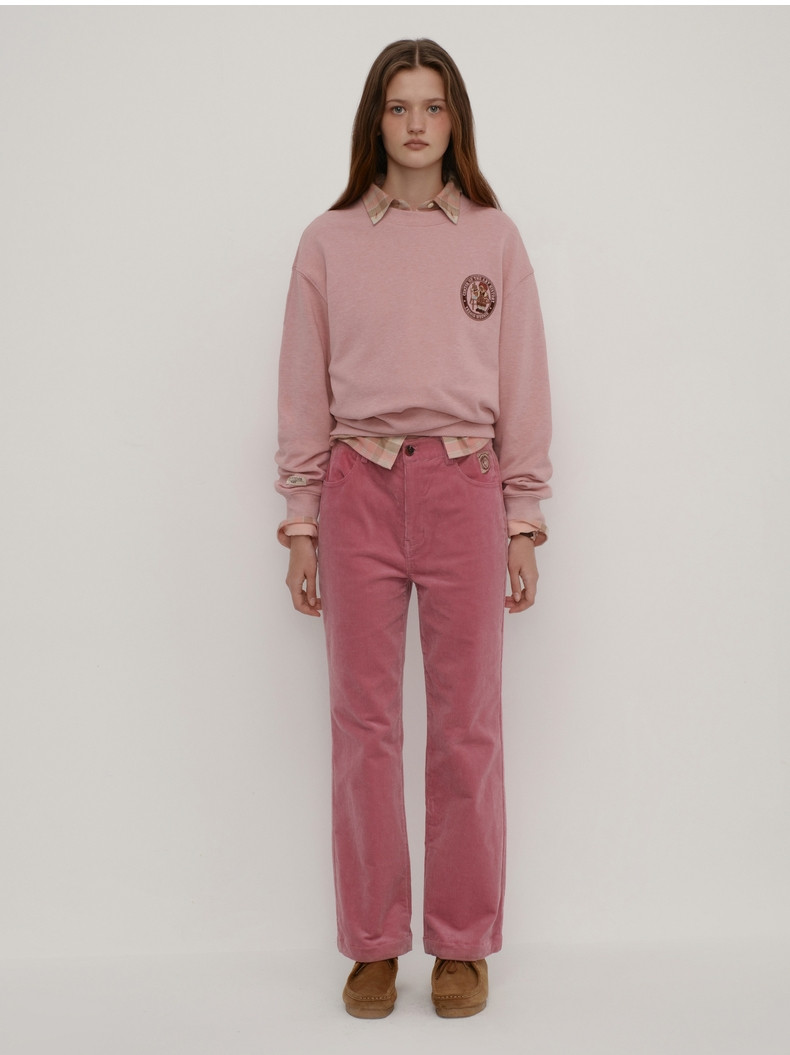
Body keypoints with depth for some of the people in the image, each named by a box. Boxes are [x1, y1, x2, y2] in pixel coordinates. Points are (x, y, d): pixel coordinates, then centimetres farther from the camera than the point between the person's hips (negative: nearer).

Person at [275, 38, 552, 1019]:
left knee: (467, 726, 4)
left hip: (464, 486, 0)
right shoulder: (328, 242, 8)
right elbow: (304, 394, 7)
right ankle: (372, 946, 19)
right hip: (359, 487, 0)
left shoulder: (495, 239, 7)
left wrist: (523, 520, 2)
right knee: (363, 725, 4)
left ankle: (463, 945, 19)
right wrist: (300, 524, 2)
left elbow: (523, 389, 6)